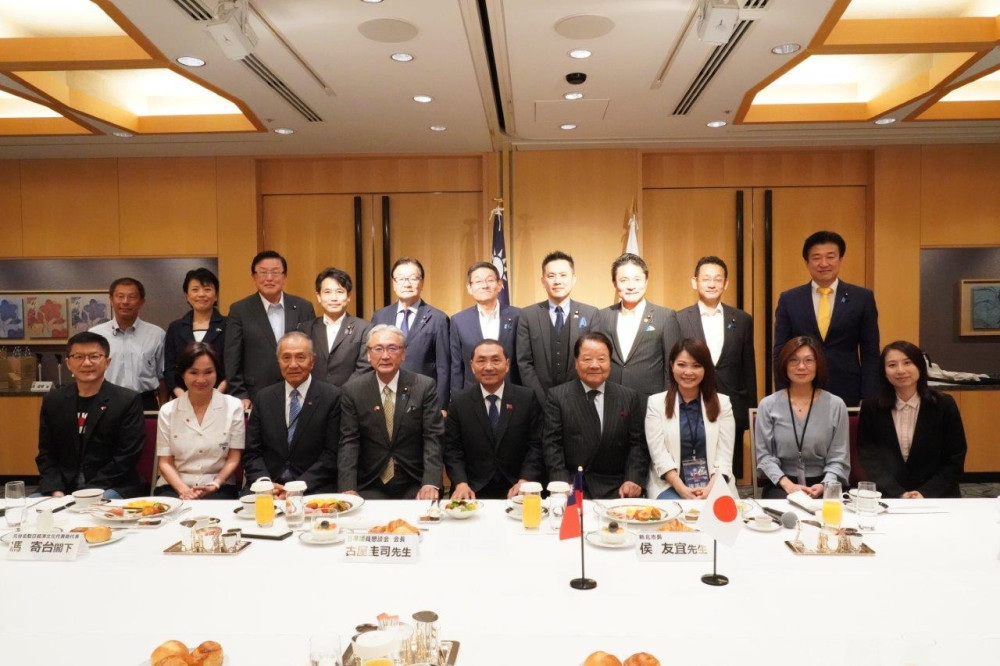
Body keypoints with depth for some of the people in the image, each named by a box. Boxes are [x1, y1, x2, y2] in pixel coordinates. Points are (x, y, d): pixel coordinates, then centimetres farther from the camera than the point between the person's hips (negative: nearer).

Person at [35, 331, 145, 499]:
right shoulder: (52, 401, 9)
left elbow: (127, 455, -8)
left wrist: (89, 492, -14)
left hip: (111, 488, -4)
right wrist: (57, 491, -7)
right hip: (63, 487, 4)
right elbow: (46, 454, 10)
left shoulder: (128, 400, -5)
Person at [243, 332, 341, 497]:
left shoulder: (332, 397, -1)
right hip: (267, 491, 3)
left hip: (315, 490, -3)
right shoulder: (263, 398, 10)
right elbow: (251, 452, 8)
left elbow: (332, 453, -5)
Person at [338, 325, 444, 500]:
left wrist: (431, 483, -20)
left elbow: (433, 437, -7)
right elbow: (349, 441, -3)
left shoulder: (424, 386, -2)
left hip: (415, 486, 0)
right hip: (370, 486, 1)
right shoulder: (353, 390, 1)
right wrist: (348, 488, -17)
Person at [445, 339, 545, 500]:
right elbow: (452, 449, 4)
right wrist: (461, 483, -11)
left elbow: (536, 445, 1)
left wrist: (525, 481, -13)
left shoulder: (528, 399, 3)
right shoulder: (459, 403, 5)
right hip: (473, 492, 0)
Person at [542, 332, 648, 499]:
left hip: (616, 488, 2)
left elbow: (638, 443, 6)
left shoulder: (630, 397, 9)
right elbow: (552, 445, -2)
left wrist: (634, 480, -9)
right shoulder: (557, 396, 3)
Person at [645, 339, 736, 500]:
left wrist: (710, 489, -15)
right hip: (670, 485, -1)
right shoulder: (656, 402, 5)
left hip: (714, 485, 1)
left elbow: (724, 454, 1)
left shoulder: (722, 402, 9)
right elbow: (659, 454, -4)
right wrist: (682, 489, -17)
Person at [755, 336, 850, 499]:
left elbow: (838, 457, 2)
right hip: (781, 485, 0)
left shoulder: (836, 405, 4)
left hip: (821, 484, 1)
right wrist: (786, 483, -15)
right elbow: (763, 454, 0)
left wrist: (825, 485, -16)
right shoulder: (768, 405, 2)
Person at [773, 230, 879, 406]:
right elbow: (780, 353, 3)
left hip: (848, 396, 0)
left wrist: (868, 400, -4)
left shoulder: (862, 298, 3)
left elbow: (870, 353, 4)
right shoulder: (788, 299, 3)